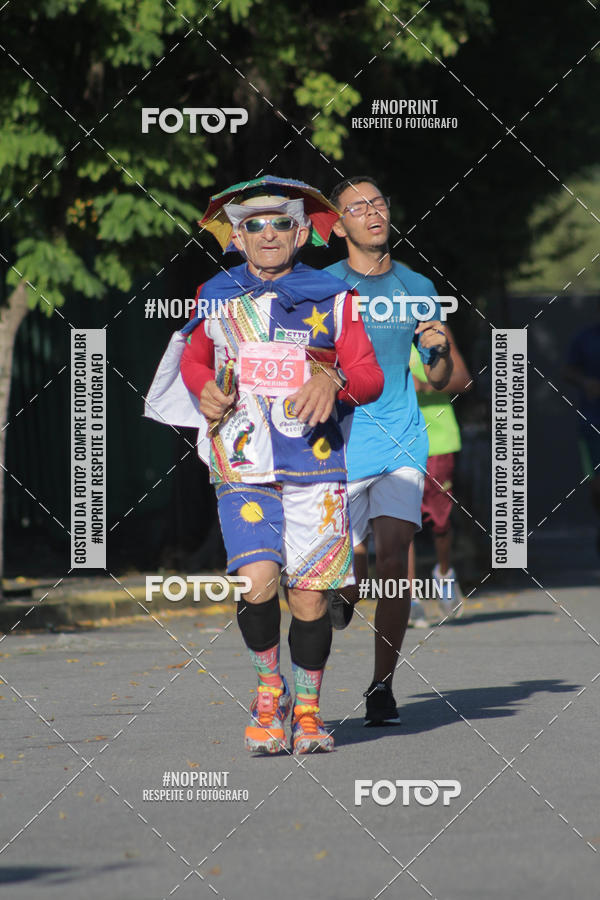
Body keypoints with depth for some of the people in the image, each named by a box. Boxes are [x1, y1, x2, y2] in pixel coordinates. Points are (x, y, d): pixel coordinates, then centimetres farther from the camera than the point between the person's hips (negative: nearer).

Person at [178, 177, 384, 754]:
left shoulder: (331, 299, 5)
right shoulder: (217, 297, 10)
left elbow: (370, 376, 3)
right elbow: (194, 359, 27)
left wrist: (332, 381, -19)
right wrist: (205, 390, 4)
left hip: (315, 467, 0)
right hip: (242, 464, 0)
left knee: (309, 596, 0)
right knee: (258, 582, -18)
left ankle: (307, 711, 20)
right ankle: (269, 686, 7)